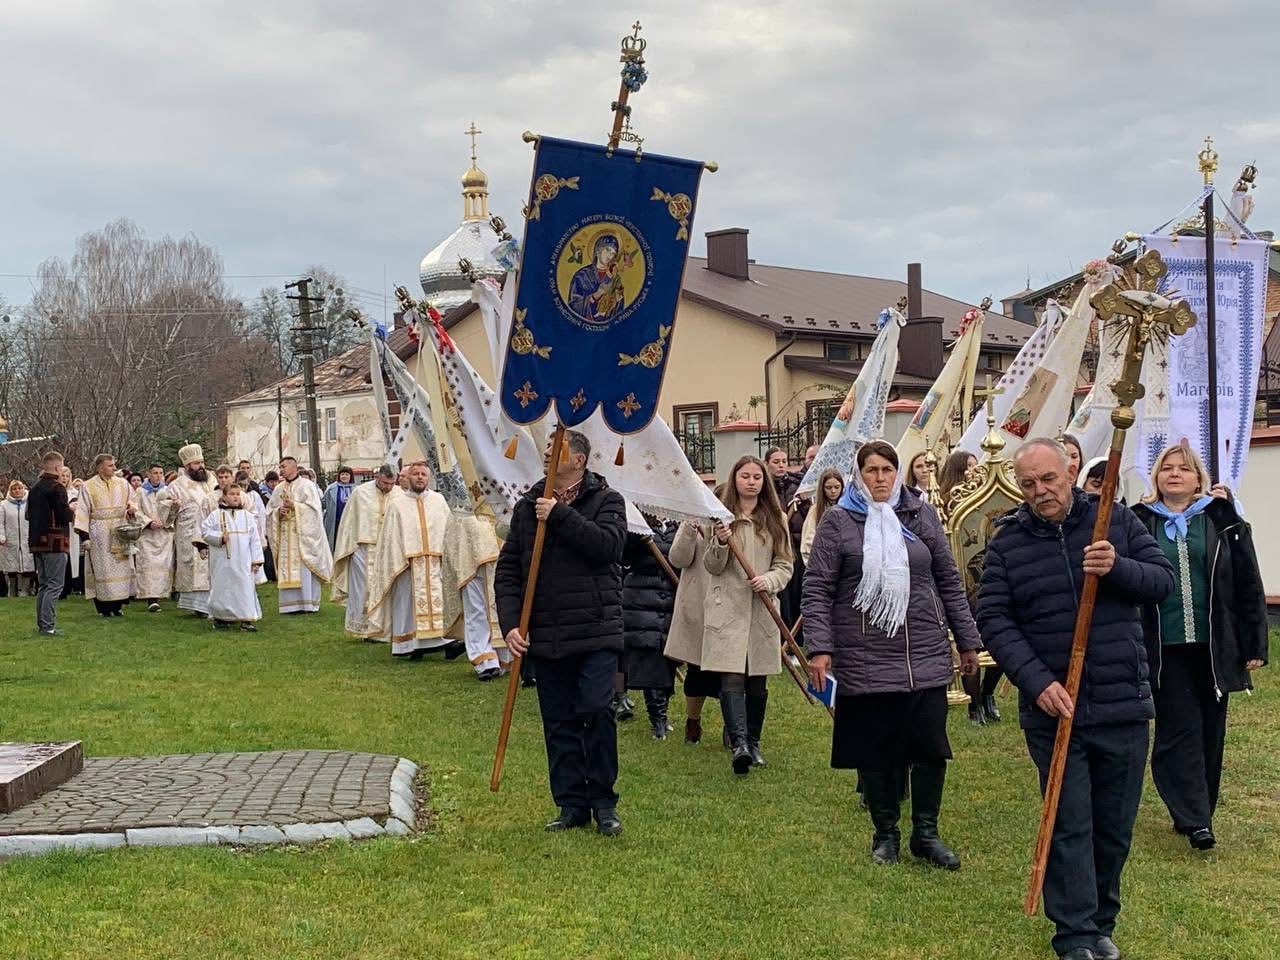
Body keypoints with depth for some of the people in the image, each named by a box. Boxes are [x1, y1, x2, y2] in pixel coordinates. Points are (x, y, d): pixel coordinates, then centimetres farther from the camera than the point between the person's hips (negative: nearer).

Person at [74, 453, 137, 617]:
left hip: (120, 532, 3)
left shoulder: (123, 484, 8)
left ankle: (117, 605, 8)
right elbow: (83, 511, -3)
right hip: (99, 534, -3)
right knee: (102, 568, -2)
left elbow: (131, 502, 14)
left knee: (121, 567, 1)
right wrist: (84, 535, -10)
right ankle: (104, 607, 3)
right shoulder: (89, 486, -1)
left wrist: (131, 510, -10)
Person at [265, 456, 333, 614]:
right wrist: (278, 511, -8)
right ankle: (292, 604, 3)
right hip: (285, 535, 5)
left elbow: (314, 508, -9)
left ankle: (308, 603, -3)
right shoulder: (279, 489, 14)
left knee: (304, 568, -7)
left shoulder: (307, 485, 0)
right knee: (287, 568, 0)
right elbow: (269, 511, 13)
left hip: (303, 534, -5)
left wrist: (294, 506, -15)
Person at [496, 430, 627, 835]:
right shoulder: (528, 506, 11)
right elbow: (507, 570, 8)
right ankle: (572, 805, 16)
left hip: (596, 632, -4)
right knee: (559, 723, 7)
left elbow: (607, 545, -18)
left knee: (596, 711, -10)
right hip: (545, 636, 4)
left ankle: (604, 803, 5)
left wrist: (560, 515, -17)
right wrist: (510, 623, -4)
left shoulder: (606, 501, 2)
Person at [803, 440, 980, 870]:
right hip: (865, 659, -2)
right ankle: (885, 833, 22)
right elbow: (817, 589, -2)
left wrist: (967, 640, 14)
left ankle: (926, 832, 17)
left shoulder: (921, 516, 9)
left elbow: (949, 582, 14)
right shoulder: (838, 521, 0)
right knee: (874, 750, 5)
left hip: (926, 656, 2)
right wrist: (820, 648, -10)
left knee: (931, 745, 1)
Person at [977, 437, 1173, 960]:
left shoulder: (1116, 520, 3)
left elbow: (1164, 579, 1)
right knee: (1069, 826, 0)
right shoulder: (1007, 541, -1)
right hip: (1052, 708, -2)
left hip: (1123, 704, 2)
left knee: (1115, 827, 12)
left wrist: (1118, 569, -20)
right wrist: (1036, 681, -17)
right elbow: (993, 619, -5)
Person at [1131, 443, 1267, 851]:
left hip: (1213, 647, 2)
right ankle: (1194, 819, -4)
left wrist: (1254, 646, 1)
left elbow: (1249, 585, 5)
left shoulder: (1221, 520, 5)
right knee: (1179, 730, -4)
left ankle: (1194, 813, 22)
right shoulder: (1140, 523, 4)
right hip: (1164, 650, -2)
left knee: (1210, 732, 9)